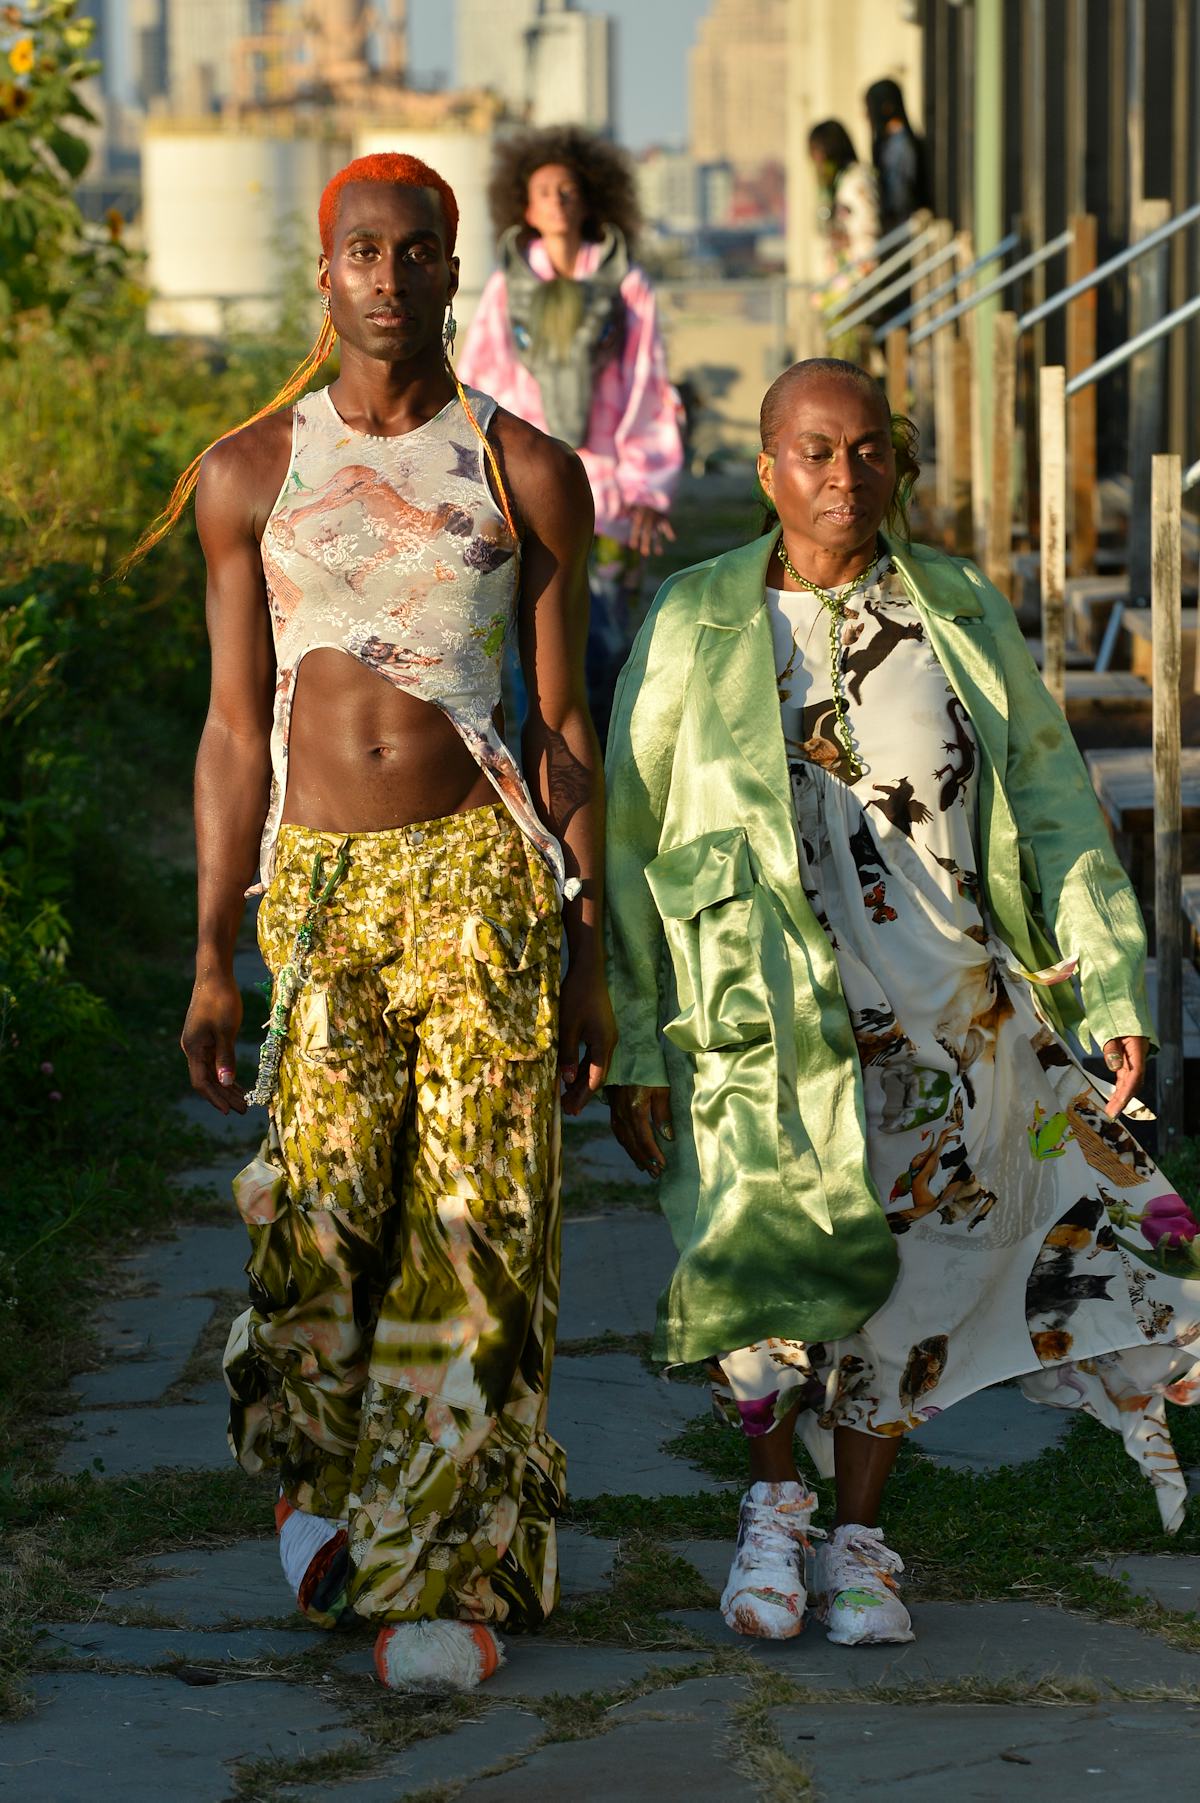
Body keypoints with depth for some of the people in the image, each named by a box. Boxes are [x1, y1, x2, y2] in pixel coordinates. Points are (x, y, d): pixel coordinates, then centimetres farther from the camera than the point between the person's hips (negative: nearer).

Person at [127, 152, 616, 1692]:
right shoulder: (248, 474, 8)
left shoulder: (529, 475, 6)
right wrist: (213, 958, 3)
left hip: (480, 870, 0)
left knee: (471, 1217, -6)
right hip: (317, 876, 1)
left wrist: (590, 957, 3)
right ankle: (320, 1467, 16)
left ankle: (445, 1576, 3)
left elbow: (564, 728, 7)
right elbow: (235, 730, 8)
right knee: (318, 1202, -13)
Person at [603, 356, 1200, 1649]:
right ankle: (772, 1498, 11)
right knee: (774, 1262, -15)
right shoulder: (699, 624, 0)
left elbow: (1054, 808, 8)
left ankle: (858, 1534, 24)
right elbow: (627, 842, 2)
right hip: (769, 1012, -2)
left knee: (906, 1279, 5)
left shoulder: (962, 614, 5)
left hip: (950, 1012, 2)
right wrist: (629, 1047, -1)